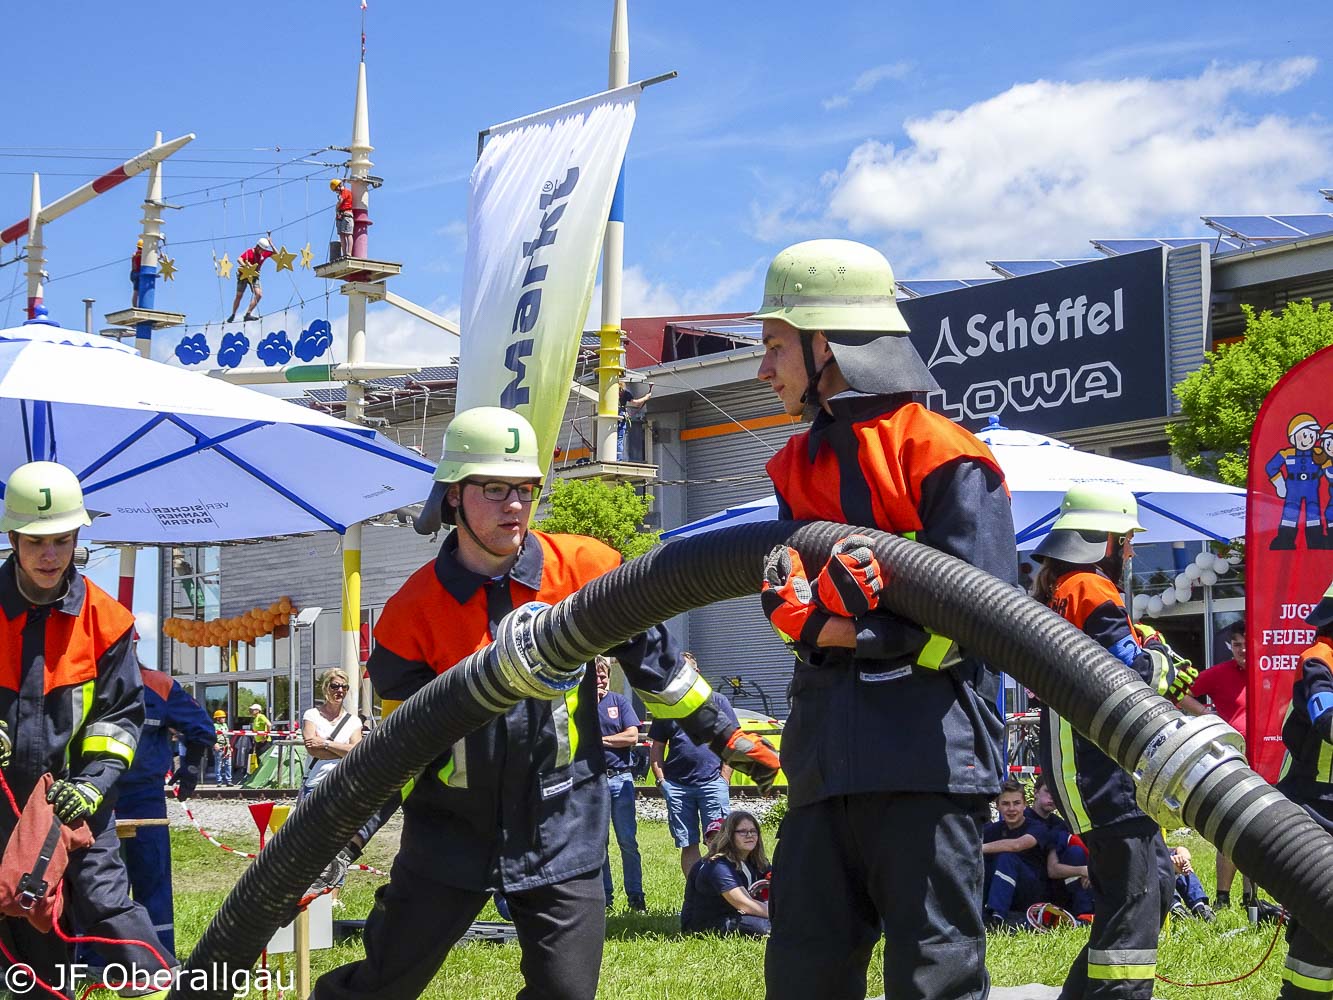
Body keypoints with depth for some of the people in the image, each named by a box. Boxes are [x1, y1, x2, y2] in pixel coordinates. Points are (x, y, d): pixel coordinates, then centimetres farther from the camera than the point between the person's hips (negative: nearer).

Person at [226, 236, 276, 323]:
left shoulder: (265, 253, -3)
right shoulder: (250, 252, -18)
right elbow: (239, 259, -31)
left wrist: (271, 244, -11)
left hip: (254, 276, 4)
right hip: (244, 274, -4)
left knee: (259, 294, -16)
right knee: (239, 296, 4)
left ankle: (248, 314, -13)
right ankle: (233, 315, 21)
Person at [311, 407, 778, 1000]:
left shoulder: (585, 569, -7)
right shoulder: (414, 612, -8)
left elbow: (654, 660, 6)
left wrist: (725, 736, 9)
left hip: (562, 833, 1)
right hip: (451, 833, 0)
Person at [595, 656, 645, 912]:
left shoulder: (620, 701, 8)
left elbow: (632, 736, -3)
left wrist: (599, 739, -5)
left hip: (619, 778, -1)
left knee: (628, 841, -3)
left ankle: (635, 895, 2)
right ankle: (604, 896, 11)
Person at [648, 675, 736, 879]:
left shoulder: (718, 703, 8)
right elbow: (656, 748, 16)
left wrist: (724, 778, -4)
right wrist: (661, 781, 3)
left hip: (712, 782, -3)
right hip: (677, 786, 3)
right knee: (688, 845, 4)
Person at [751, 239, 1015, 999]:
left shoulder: (944, 458, -7)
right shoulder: (800, 467, 17)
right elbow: (789, 599, 6)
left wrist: (833, 632, -10)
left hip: (928, 757, -7)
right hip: (828, 763, 7)